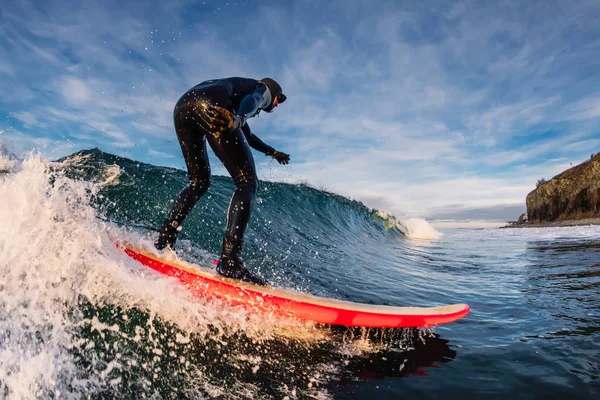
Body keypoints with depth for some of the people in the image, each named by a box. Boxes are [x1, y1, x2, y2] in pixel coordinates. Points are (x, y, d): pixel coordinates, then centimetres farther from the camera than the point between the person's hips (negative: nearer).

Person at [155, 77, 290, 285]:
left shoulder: (241, 88, 45)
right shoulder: (263, 89, 22)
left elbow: (247, 135, 56)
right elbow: (251, 101, -5)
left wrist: (272, 152, 69)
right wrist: (237, 119, -27)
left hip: (182, 107, 9)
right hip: (210, 107, -9)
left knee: (199, 182, 19)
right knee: (247, 182, -8)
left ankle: (163, 240, 7)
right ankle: (230, 260, -21)